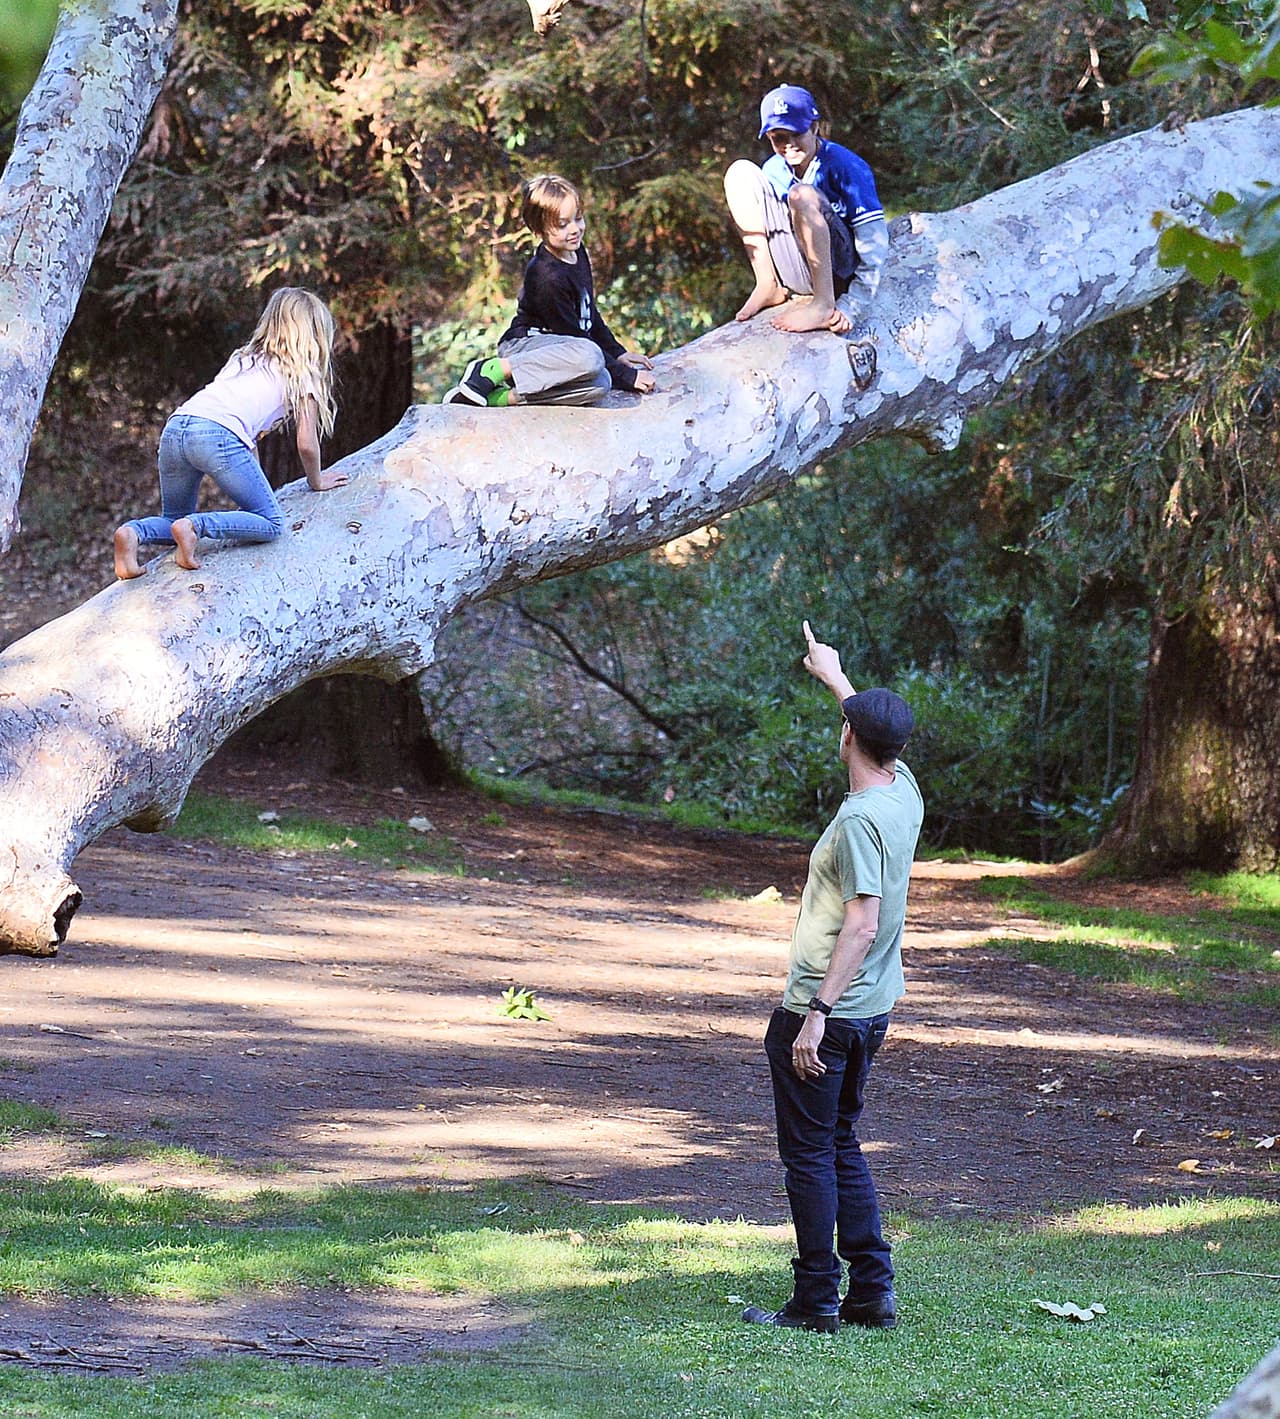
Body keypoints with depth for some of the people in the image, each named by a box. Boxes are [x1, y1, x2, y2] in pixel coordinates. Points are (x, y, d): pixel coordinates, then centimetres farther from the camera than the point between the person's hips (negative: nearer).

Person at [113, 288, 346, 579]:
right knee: (271, 524, 4)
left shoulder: (243, 357, 34)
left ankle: (133, 532, -10)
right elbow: (306, 445, 15)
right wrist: (316, 482, 33)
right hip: (218, 435, -6)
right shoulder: (301, 372, 17)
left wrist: (255, 487, 42)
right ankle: (195, 526, -19)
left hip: (174, 426, 6)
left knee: (174, 521, 23)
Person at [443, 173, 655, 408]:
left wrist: (618, 354, 17)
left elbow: (590, 315, 23)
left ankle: (499, 397, -20)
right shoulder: (548, 276, -20)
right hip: (522, 345, -9)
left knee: (600, 384, -24)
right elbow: (574, 336, -17)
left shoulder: (577, 252, 9)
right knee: (589, 358, -39)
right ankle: (492, 370, -23)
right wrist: (627, 376, -16)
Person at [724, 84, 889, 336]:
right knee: (741, 173, -4)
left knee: (802, 195, -33)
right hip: (795, 274, 6)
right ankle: (768, 286, -5)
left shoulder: (845, 166, -12)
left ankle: (824, 306, -28)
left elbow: (874, 243, -15)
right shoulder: (773, 171, 6)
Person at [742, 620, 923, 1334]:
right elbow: (882, 730, 28)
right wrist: (835, 675, 42)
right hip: (873, 1010, 9)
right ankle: (874, 1293, 16)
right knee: (842, 1146, 17)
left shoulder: (860, 819, -21)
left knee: (810, 1155, -1)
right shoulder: (904, 792, 4)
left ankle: (817, 1302, 2)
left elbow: (861, 927, -26)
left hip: (823, 1013, -9)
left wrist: (817, 1014, -26)